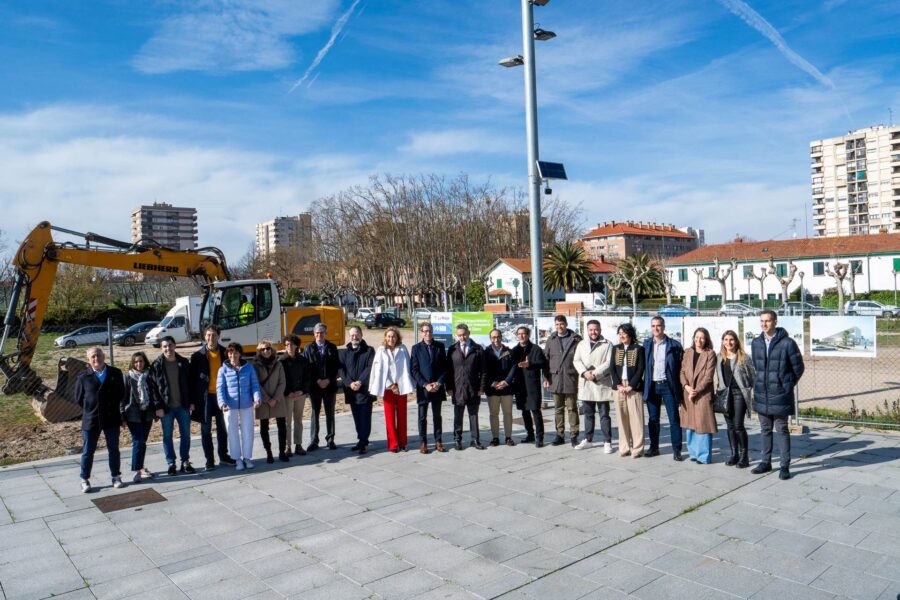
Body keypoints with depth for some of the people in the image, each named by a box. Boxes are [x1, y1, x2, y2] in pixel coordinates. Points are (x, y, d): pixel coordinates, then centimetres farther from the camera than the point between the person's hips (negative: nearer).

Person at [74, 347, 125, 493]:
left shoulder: (115, 373, 0)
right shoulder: (83, 377, -4)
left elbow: (121, 393, 9)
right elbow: (78, 399, 5)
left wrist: (112, 408, 6)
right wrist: (90, 410, 5)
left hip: (112, 419, 1)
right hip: (91, 420, -1)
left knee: (114, 449, 10)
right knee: (88, 452, 7)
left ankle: (116, 477, 22)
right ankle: (85, 480, 20)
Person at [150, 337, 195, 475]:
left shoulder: (184, 363, 2)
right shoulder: (156, 365, -5)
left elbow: (190, 383, 6)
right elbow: (153, 388, -6)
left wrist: (191, 402, 1)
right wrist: (158, 407, -11)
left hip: (183, 406, 2)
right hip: (166, 407, -2)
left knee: (185, 434, 7)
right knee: (167, 436, 6)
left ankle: (185, 462, 18)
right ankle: (171, 464, 17)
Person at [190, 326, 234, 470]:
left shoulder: (225, 353, 1)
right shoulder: (198, 356, -4)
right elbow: (193, 378, -3)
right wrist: (193, 400, -8)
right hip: (205, 396, -2)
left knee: (222, 427, 13)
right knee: (206, 429, 5)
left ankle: (223, 455, 27)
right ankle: (209, 460, 14)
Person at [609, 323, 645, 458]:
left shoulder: (638, 349, 1)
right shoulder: (615, 349, 12)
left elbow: (640, 370, -4)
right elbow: (612, 368, 6)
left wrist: (631, 386, -12)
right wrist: (618, 385, -6)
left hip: (634, 388, -3)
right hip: (619, 387, 3)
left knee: (636, 418, -4)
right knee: (622, 418, 5)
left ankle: (637, 448, 2)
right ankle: (624, 447, 11)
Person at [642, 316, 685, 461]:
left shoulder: (674, 345, -1)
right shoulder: (646, 344, 7)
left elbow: (681, 366, -2)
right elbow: (643, 365, 8)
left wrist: (680, 388, -7)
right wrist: (644, 386, 1)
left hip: (668, 385, -3)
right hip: (652, 386, 3)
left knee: (674, 418, 0)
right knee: (653, 419, 10)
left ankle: (677, 450, 7)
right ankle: (654, 447, 21)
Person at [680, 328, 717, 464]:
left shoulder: (710, 353, -3)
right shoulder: (687, 352, 11)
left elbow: (708, 376, -9)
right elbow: (682, 371, 8)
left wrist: (696, 391, -13)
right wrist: (686, 386, -9)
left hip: (703, 393, -5)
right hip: (688, 393, 5)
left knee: (702, 423, -5)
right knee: (690, 424, 9)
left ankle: (704, 455, 4)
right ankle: (694, 453, 21)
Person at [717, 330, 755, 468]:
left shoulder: (744, 357, -4)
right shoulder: (720, 358, 10)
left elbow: (753, 375, 0)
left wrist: (747, 389, -5)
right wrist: (719, 390, 10)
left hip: (739, 393, -5)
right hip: (725, 394, 5)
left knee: (738, 426, -8)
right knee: (730, 426, 9)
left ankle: (744, 456, 2)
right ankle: (734, 454, 18)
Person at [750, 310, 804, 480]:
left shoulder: (787, 343, -10)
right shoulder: (756, 343, 6)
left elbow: (798, 368, -3)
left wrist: (788, 386, 2)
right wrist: (758, 384, 12)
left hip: (780, 395, -5)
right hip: (761, 395, 5)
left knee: (782, 430, 2)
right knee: (765, 430, 14)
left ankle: (785, 466, 11)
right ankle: (765, 462, 24)